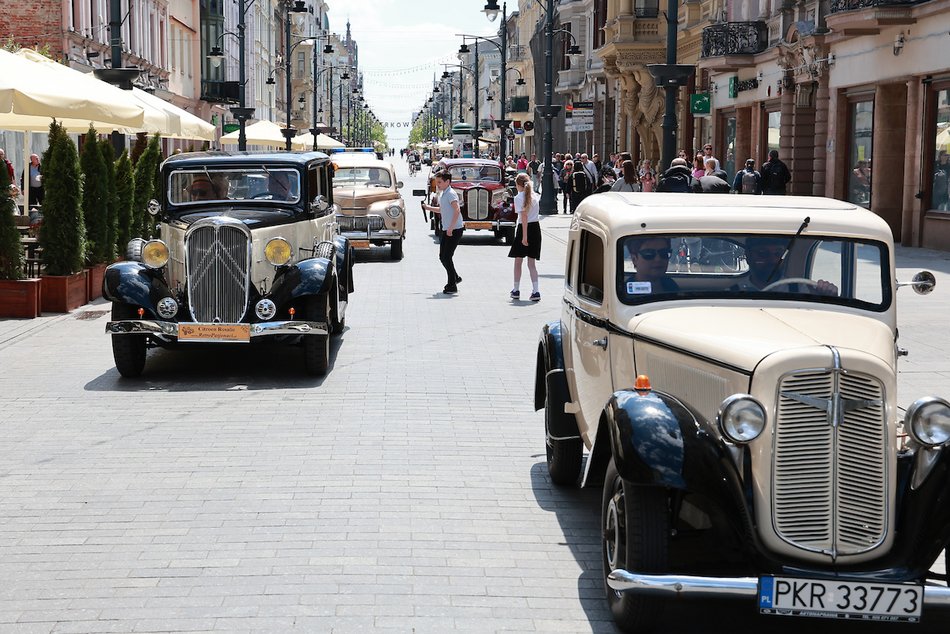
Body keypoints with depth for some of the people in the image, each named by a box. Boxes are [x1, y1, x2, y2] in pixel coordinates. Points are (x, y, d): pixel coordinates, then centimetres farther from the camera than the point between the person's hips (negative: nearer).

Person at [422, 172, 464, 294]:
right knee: (442, 257, 13)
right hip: (447, 230, 9)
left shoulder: (450, 194, -15)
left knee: (447, 257, -8)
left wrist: (451, 228, -27)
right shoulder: (442, 194, 14)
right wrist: (429, 207, 18)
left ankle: (452, 286, -2)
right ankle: (455, 278, 31)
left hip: (455, 230, -9)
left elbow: (457, 210, -25)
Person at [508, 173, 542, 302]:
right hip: (536, 227, 6)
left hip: (524, 228, -6)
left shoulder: (519, 197, -11)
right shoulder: (534, 196, 9)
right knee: (532, 262, 7)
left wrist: (524, 236, -18)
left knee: (518, 261, 9)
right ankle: (536, 291, -4)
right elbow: (537, 212, 9)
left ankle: (516, 290, 16)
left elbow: (524, 217, -17)